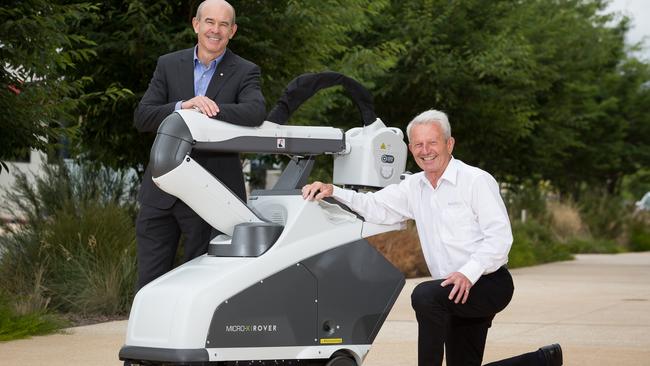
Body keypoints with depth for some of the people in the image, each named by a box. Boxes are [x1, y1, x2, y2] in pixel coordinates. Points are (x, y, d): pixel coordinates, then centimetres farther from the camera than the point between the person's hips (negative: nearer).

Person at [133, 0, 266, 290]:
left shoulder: (245, 72, 1)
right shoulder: (168, 65, 8)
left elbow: (256, 112, -19)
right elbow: (142, 118, -2)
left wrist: (208, 109, -30)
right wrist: (183, 106, -19)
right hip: (162, 191, 3)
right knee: (150, 282, 6)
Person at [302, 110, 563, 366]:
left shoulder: (477, 181, -10)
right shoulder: (414, 187, 11)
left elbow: (500, 236, -16)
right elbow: (375, 207, 3)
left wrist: (469, 273, -28)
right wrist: (333, 191, -13)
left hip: (490, 283, -8)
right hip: (459, 295, 8)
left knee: (426, 295, -31)